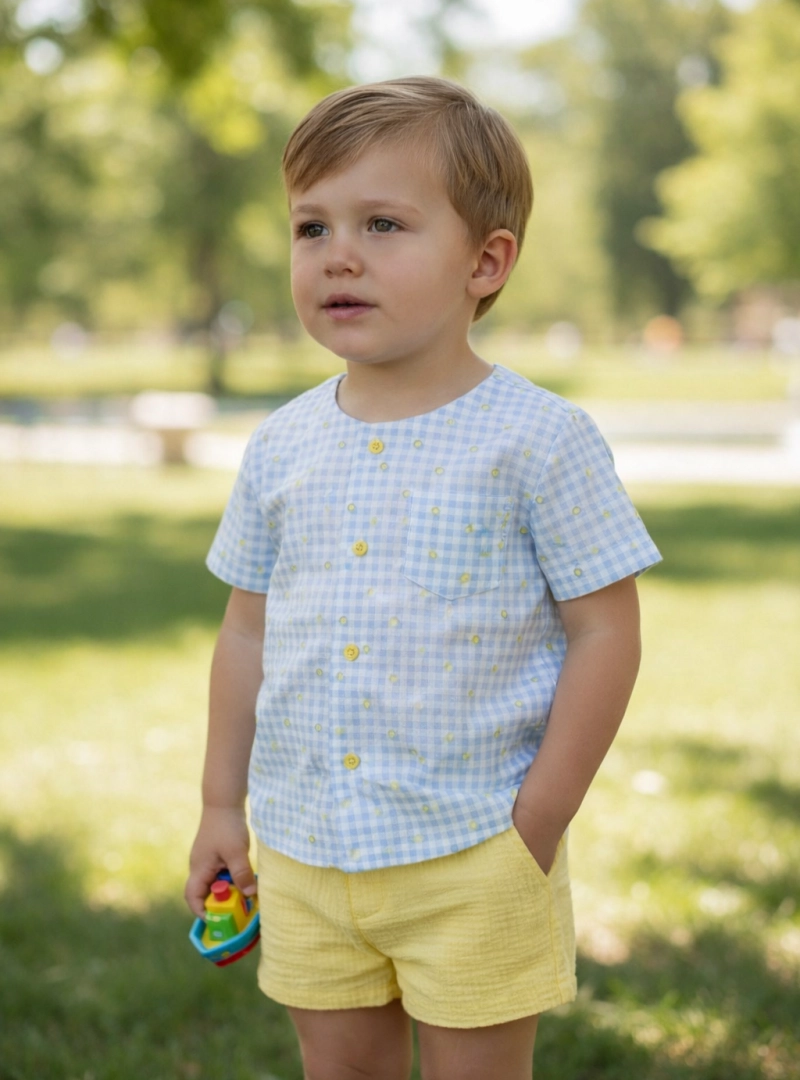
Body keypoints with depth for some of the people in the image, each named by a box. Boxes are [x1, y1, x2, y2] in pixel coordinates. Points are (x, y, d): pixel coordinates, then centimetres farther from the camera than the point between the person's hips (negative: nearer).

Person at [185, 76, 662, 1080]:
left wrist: (537, 825, -12)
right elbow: (248, 631, 12)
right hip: (305, 847, 5)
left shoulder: (540, 439, -11)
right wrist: (222, 805, 11)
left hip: (473, 855, -4)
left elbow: (605, 632, -10)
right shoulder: (281, 447, 3)